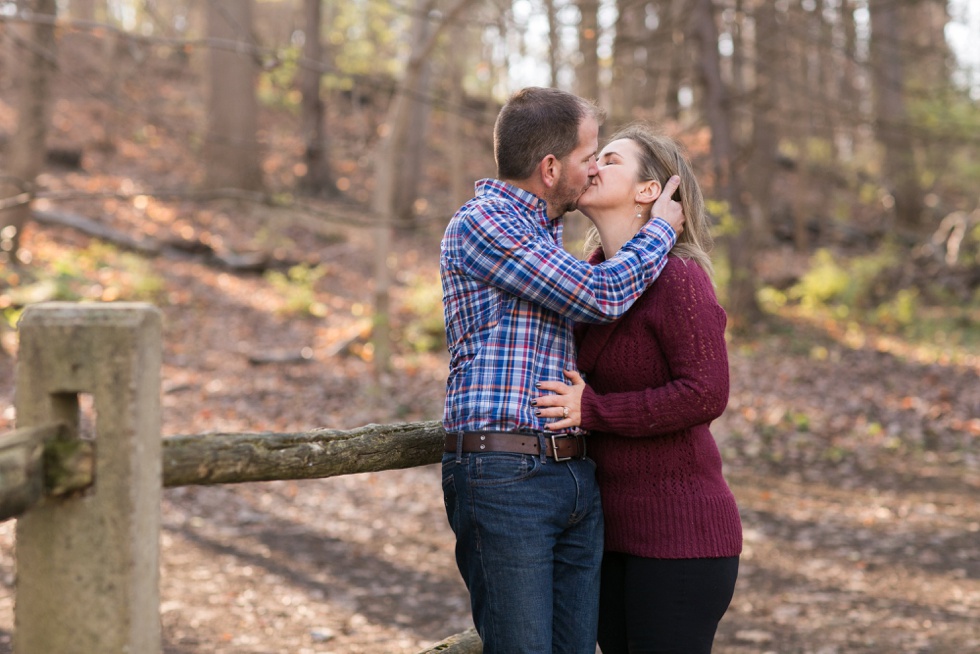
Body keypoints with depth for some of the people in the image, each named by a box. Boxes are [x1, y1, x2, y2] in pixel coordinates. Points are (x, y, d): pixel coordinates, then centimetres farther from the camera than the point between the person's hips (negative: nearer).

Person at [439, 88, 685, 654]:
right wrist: (661, 230, 3)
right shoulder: (480, 224, -8)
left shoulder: (547, 234, 21)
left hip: (576, 478, 9)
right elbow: (601, 295, -12)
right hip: (503, 478, -9)